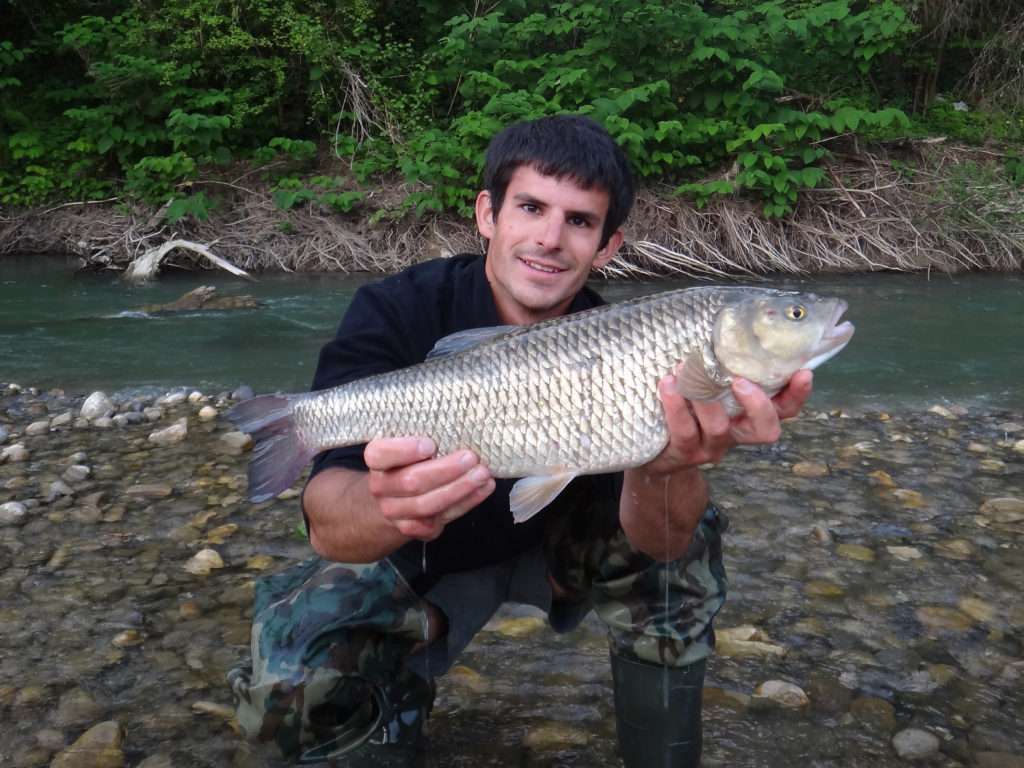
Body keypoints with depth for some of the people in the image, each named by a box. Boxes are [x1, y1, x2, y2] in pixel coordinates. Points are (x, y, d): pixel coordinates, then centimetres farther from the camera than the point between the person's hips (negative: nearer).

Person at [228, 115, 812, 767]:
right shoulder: (396, 314, -24)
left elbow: (655, 544, -31)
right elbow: (328, 525, -36)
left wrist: (666, 468, -54)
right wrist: (391, 505, -60)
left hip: (557, 547, 2)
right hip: (419, 561, -1)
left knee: (686, 537, -23)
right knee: (292, 670, -28)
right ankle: (396, 700, 8)